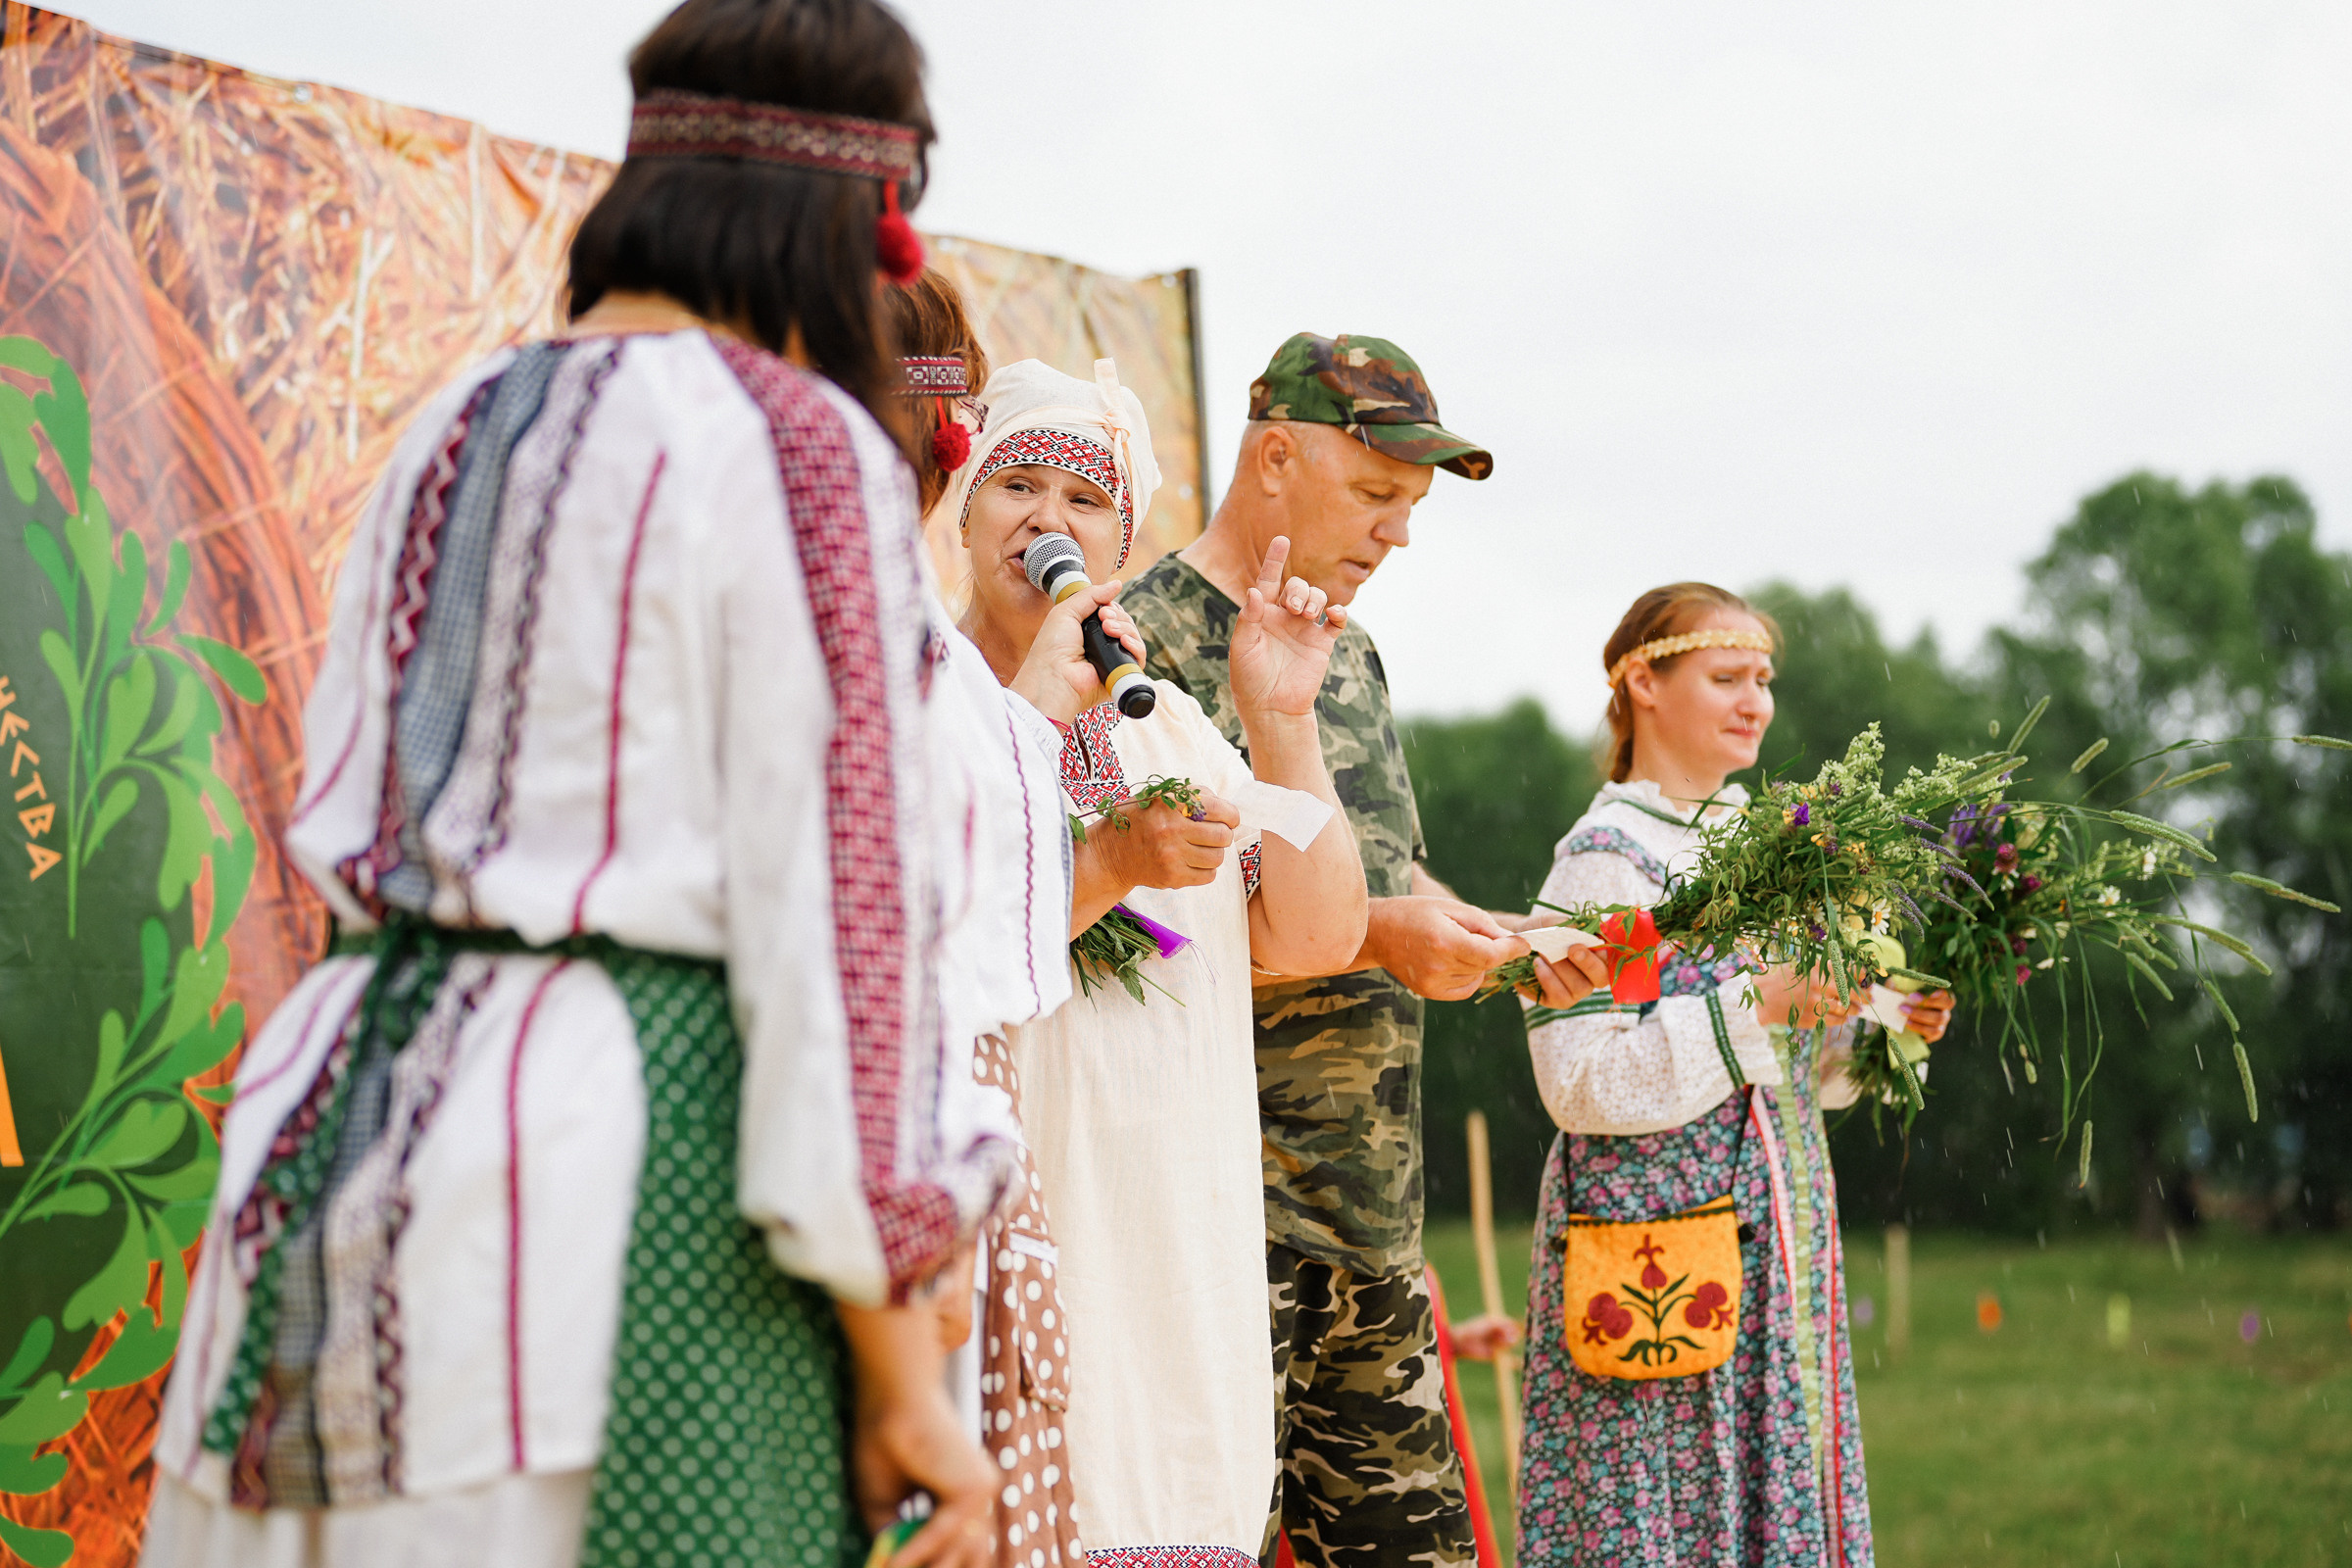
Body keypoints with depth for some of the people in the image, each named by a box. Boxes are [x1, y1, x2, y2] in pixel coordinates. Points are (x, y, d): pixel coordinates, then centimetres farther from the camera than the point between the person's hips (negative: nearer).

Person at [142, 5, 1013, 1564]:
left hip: (352, 1125, 7)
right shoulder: (802, 445, -7)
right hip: (641, 1166, -7)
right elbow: (842, 915, -11)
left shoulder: (450, 435, 14)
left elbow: (353, 821, 15)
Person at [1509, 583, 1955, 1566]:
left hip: (1774, 1237, 7)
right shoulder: (1604, 861, -9)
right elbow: (1581, 1084, -18)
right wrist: (1753, 1008, -22)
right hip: (1656, 1240, -7)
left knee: (1782, 1485, 8)